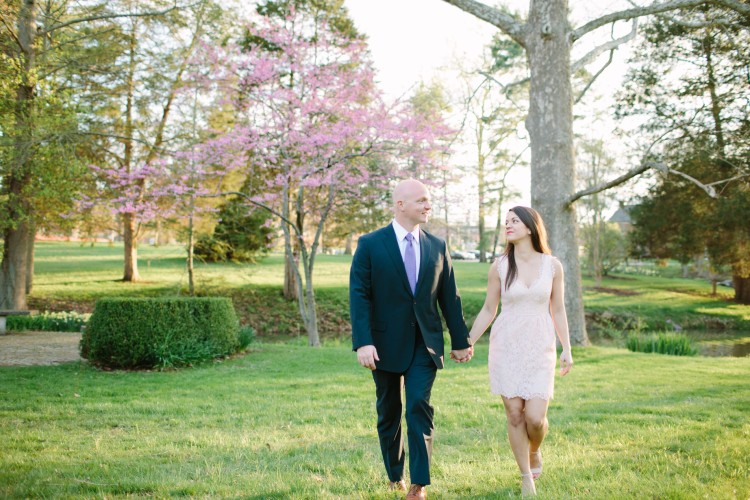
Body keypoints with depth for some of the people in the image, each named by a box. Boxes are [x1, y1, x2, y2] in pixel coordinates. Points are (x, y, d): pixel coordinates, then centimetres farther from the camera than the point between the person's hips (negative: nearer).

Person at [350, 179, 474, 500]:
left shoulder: (437, 247, 5)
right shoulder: (370, 245, -6)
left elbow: (449, 298, 9)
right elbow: (359, 296, -11)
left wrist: (461, 340, 11)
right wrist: (363, 342, -20)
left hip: (425, 344, 1)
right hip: (387, 343, -1)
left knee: (419, 406, -11)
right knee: (389, 413, 12)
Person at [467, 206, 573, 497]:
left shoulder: (552, 266, -1)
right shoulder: (499, 267, -2)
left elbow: (558, 311, 6)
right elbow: (488, 311, 5)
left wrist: (567, 349, 2)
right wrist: (467, 343, 2)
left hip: (540, 347, 0)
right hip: (506, 345, 0)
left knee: (535, 417, -9)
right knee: (515, 415, 1)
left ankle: (535, 451, 27)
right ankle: (527, 478, 20)